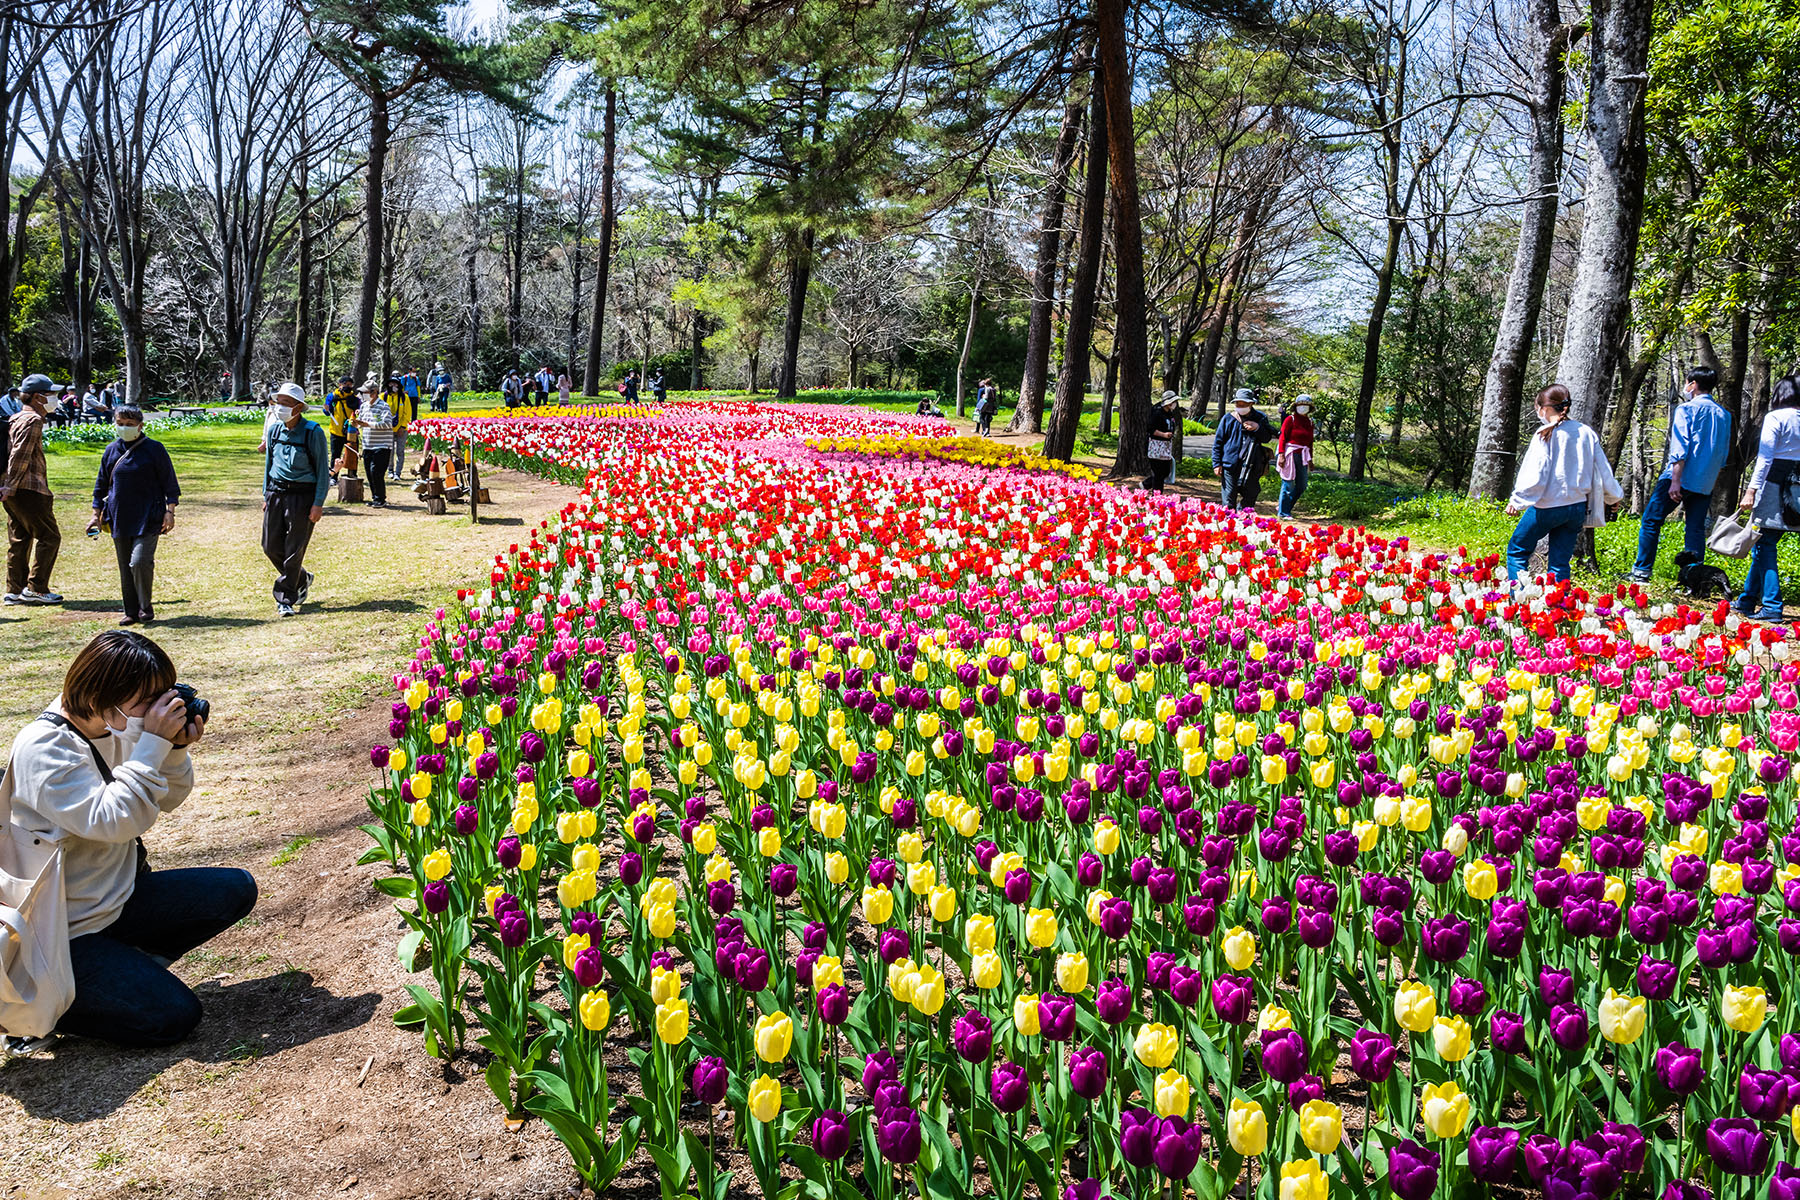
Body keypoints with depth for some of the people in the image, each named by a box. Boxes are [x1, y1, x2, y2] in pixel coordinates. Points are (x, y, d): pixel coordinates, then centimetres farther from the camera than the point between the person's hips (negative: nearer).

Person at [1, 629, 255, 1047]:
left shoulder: (113, 730, 0)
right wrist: (152, 743, -30)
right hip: (66, 933, -8)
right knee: (174, 1016, -14)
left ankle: (132, 961, 8)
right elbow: (113, 821, -32)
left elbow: (168, 800, 9)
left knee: (236, 889, -1)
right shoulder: (43, 747, -23)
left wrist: (175, 747, -9)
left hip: (119, 898, 8)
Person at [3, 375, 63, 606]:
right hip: (29, 491, -10)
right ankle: (36, 588, -4)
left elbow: (16, 454, 21)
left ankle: (15, 591, 14)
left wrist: (9, 485, 18)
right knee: (49, 537, -5)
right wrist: (11, 486, -20)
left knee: (19, 539, 12)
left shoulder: (17, 418, 20)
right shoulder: (33, 420, -11)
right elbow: (20, 455, -19)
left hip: (14, 492, 10)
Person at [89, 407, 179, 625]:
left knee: (140, 561, -16)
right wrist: (97, 514, 14)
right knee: (125, 566, 7)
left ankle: (146, 605, 5)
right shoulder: (112, 451, 9)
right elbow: (101, 484, 17)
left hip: (148, 517, -4)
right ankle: (131, 611, 16)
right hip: (120, 517, 5)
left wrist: (169, 511, -7)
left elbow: (169, 482, 0)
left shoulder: (154, 449, -2)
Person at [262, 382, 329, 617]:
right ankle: (302, 580, 29)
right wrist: (266, 495, 14)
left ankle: (285, 600, 8)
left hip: (302, 495, -6)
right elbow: (269, 463, 18)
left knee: (294, 550, -2)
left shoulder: (313, 433, -9)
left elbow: (322, 470, -7)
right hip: (276, 492, 6)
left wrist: (318, 503, -12)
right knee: (271, 545, 6)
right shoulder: (275, 430, 7)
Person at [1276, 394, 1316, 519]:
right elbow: (1282, 438, -8)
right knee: (1288, 484, -5)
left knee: (1301, 486, 6)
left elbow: (1310, 442, 21)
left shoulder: (1309, 422, 15)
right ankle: (1283, 512, 4)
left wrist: (1310, 459, 20)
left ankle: (1283, 507, 21)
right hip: (1290, 454, -6)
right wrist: (1281, 455, -17)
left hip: (1302, 456, 6)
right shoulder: (1290, 419, -4)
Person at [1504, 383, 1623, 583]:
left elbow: (1535, 471, -14)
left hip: (1548, 505, -6)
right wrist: (1614, 496, 30)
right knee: (1560, 562, 10)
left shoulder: (1546, 433, -10)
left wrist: (1517, 500, -7)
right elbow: (1603, 470, 15)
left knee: (1516, 550, 9)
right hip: (1577, 507, 6)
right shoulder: (1586, 434, 7)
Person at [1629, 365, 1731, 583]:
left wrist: (1675, 480, -18)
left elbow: (1681, 448, -14)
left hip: (1682, 477, -6)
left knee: (1652, 520, 1)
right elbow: (1724, 453, 18)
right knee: (1696, 528, 8)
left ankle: (1642, 571, 0)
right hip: (1706, 483, 6)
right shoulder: (1724, 415, 14)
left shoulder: (1687, 409, -5)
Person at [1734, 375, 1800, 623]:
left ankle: (1772, 607, -9)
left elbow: (1765, 457, -12)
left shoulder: (1775, 418, -5)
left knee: (1764, 544, -4)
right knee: (1763, 544, 15)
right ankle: (1747, 600, 22)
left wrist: (1751, 490, -13)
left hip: (1775, 482, -7)